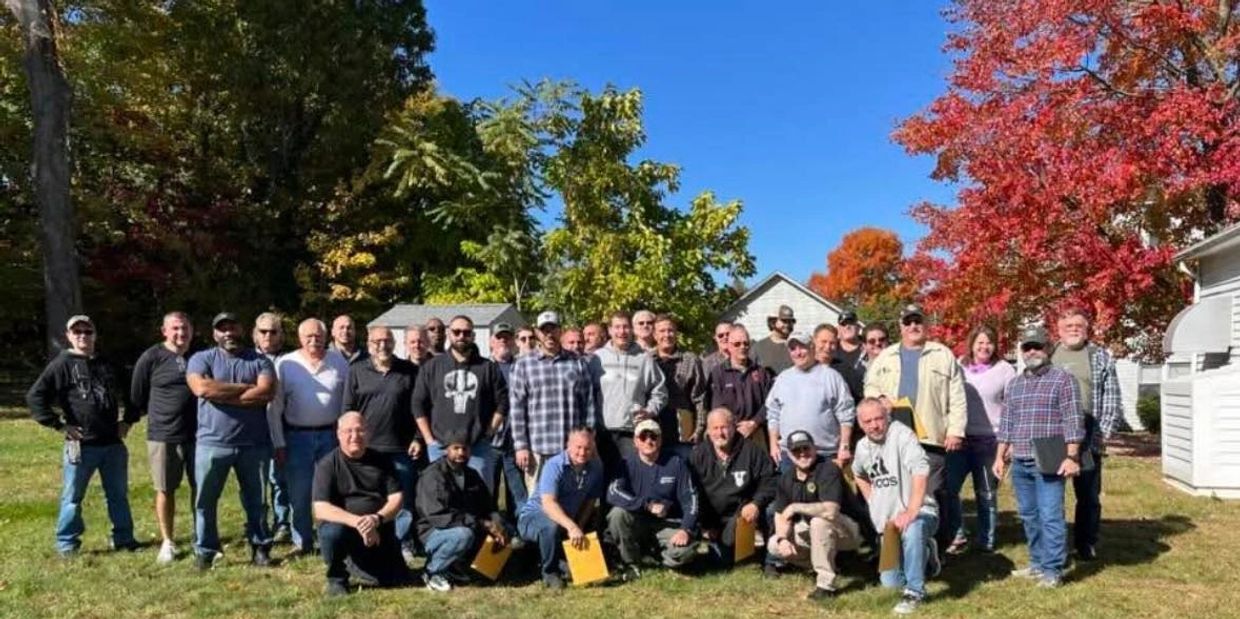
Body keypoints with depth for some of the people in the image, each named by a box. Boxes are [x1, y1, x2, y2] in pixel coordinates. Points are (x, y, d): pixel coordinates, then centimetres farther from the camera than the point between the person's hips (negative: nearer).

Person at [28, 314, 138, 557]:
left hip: (113, 443, 5)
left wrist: (128, 420, 14)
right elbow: (34, 397, -10)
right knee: (73, 498, 5)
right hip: (81, 445, -5)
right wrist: (59, 425, -11)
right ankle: (67, 543, 17)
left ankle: (123, 538, 21)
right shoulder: (62, 365, -4)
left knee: (119, 494, 11)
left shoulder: (107, 365, 13)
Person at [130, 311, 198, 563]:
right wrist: (155, 415, 11)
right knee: (165, 490, 7)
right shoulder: (151, 358, -7)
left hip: (198, 434, 2)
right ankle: (167, 542, 21)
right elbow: (137, 396, 2)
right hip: (163, 436, -2)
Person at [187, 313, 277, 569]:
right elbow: (202, 388, -17)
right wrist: (246, 387, -11)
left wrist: (221, 394, -12)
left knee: (255, 499, 12)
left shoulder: (260, 361, 5)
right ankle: (204, 550, 21)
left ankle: (260, 547, 23)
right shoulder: (202, 359, 3)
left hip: (254, 444, 1)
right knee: (205, 500, 7)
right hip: (212, 443, 0)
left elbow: (267, 392, -12)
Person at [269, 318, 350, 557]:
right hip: (297, 436, 0)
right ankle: (302, 542, 19)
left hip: (331, 435, 1)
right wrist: (279, 443, -3)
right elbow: (274, 408, -1)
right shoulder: (285, 364, -3)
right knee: (299, 494, 6)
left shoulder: (339, 362, 1)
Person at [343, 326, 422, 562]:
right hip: (366, 447, 0)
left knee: (403, 500, 5)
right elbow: (347, 408, 5)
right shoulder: (356, 370, 5)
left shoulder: (409, 371, 4)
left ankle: (404, 545, 15)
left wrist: (417, 439, -1)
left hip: (401, 448, 0)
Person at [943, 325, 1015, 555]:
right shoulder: (958, 366, 7)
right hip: (960, 437, 2)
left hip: (989, 440, -2)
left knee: (986, 493, 8)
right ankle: (958, 536, 9)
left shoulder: (1005, 370, -1)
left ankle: (986, 541, 19)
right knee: (948, 487, -4)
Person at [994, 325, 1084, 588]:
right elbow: (1006, 423, 18)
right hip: (1020, 462, 6)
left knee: (1050, 516, -6)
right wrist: (1000, 456, 14)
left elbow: (1072, 421, -8)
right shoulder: (1014, 384, 15)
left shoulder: (1063, 379, -2)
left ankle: (1052, 570, 0)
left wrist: (1072, 456, -14)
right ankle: (1037, 563, 22)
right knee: (1029, 516, 12)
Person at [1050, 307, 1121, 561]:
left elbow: (1112, 399, 3)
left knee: (1089, 495, 7)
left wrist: (1104, 432, -7)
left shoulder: (1101, 357, 6)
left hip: (1088, 439, -1)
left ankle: (1087, 545, 19)